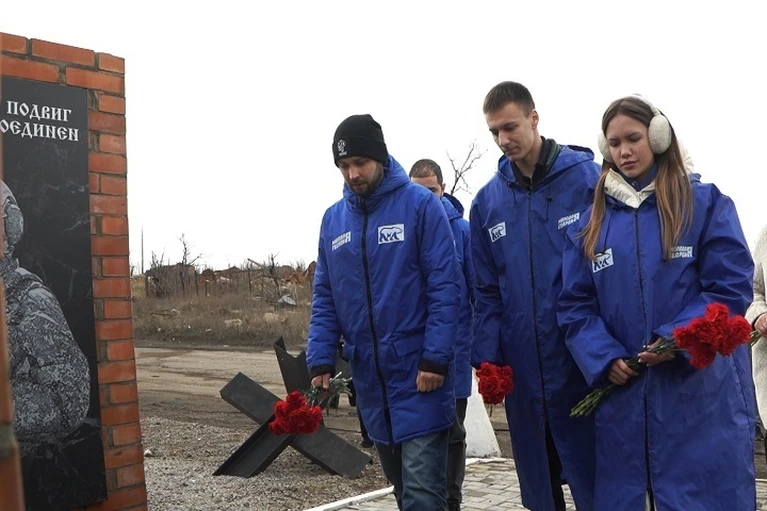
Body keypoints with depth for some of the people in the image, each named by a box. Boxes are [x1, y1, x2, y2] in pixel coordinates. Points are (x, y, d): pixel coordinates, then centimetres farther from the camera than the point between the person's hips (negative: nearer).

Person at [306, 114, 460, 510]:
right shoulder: (333, 219, 7)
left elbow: (444, 287, -11)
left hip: (418, 370, -5)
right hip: (368, 374, 5)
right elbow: (324, 299, 9)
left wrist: (435, 358, -17)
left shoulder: (420, 204, -8)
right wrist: (320, 361, 0)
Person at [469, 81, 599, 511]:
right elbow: (486, 290, 8)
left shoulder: (589, 178, -7)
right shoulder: (488, 200, 5)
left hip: (583, 362, -4)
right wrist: (487, 358, 1)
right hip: (522, 367, 4)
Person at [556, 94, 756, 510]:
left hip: (702, 396, -3)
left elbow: (731, 288, -6)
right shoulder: (591, 222, 9)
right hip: (622, 396, 3)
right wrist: (604, 358, -9)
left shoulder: (706, 203, 0)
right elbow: (575, 305, 6)